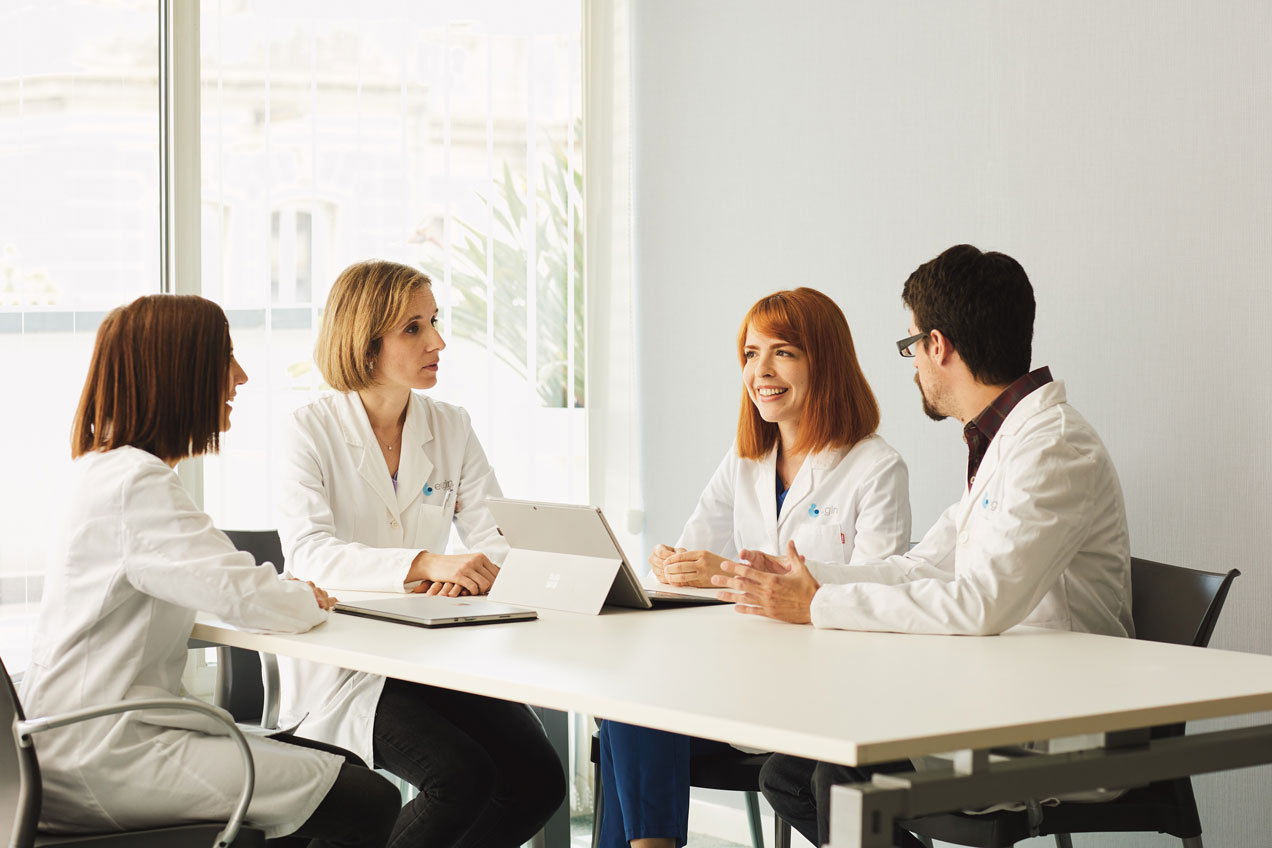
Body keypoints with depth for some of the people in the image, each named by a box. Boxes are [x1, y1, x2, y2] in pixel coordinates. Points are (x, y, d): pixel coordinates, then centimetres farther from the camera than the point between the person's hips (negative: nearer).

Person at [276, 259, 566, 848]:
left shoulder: (451, 430, 9)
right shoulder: (312, 431, -6)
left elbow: (500, 540, 1)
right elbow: (308, 554, -21)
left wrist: (468, 576, -24)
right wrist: (423, 563, -36)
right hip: (341, 664, -5)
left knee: (538, 778, -15)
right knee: (463, 777, -27)